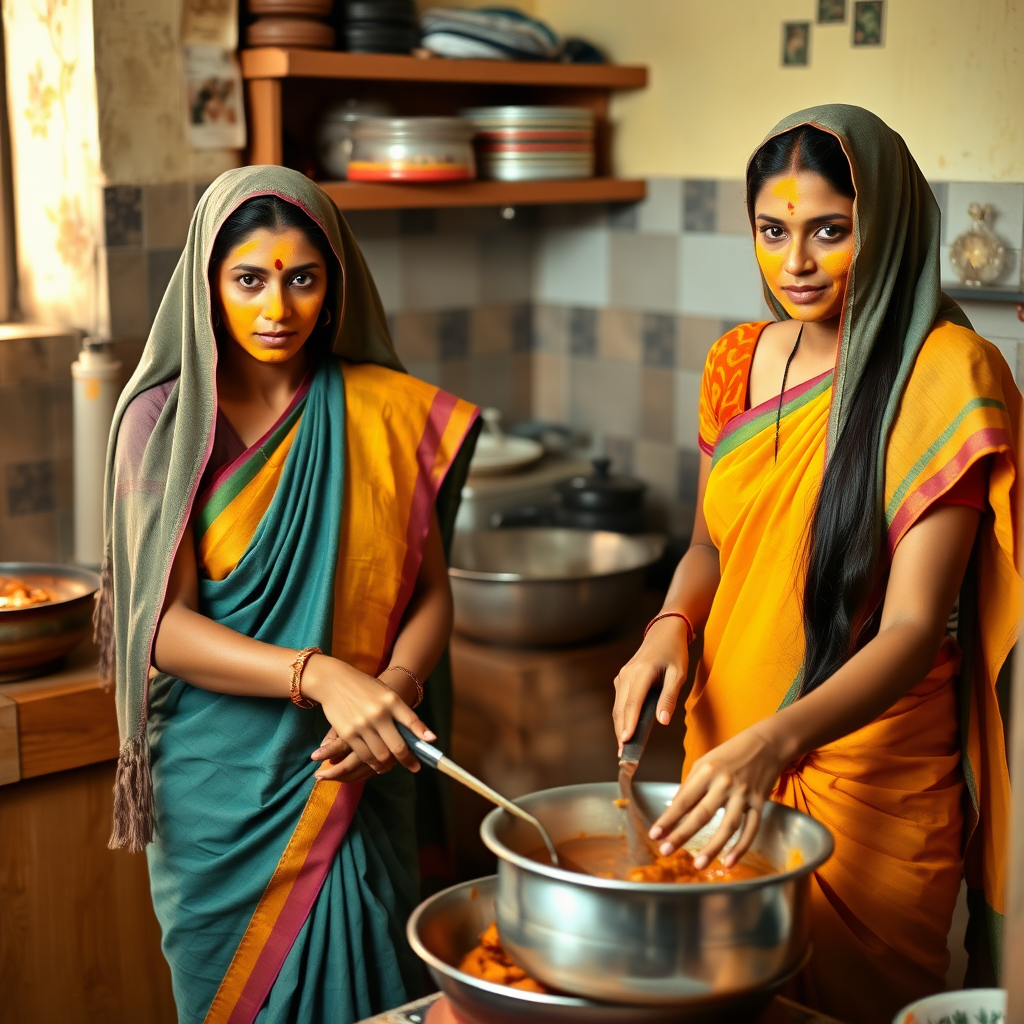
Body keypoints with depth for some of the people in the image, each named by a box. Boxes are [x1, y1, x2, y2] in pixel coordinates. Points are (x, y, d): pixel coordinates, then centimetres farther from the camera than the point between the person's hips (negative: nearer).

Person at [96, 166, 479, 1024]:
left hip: (351, 777, 2)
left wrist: (391, 689, -18)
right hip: (219, 787, -1)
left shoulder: (389, 414, 1)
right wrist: (320, 675, -27)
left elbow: (431, 593, 3)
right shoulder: (166, 421, -5)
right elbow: (163, 626, -13)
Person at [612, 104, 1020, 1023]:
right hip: (728, 750, 5)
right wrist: (672, 627, -5)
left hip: (868, 769, -5)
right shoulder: (739, 362, 3)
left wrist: (777, 740, -36)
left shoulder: (945, 375, -16)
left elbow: (914, 626, -21)